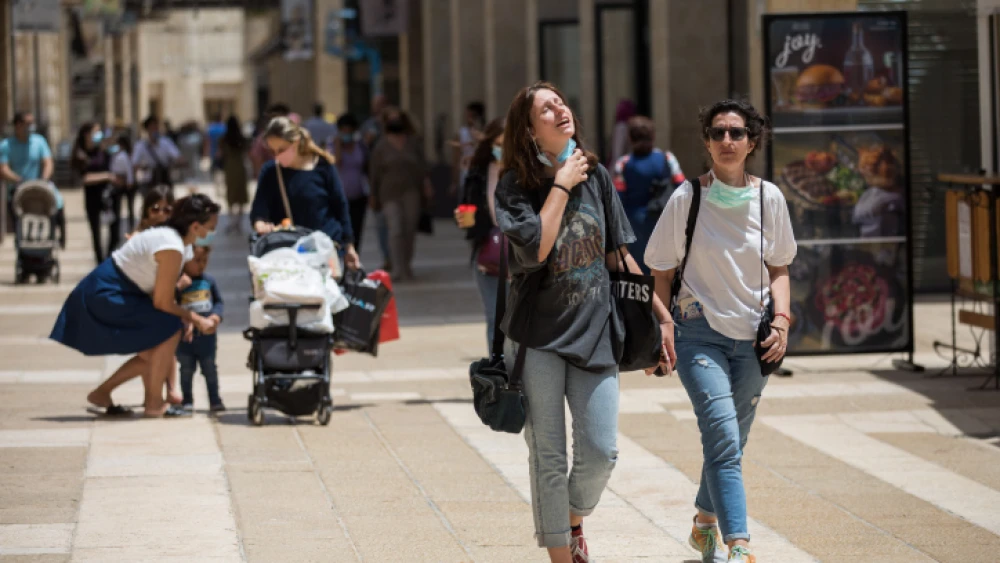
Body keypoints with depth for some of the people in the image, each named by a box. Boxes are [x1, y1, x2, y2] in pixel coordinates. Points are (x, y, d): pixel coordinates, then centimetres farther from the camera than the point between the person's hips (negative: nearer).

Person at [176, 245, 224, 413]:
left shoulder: (209, 281, 3)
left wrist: (216, 316, -10)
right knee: (186, 369, 6)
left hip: (207, 334, 2)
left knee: (210, 368, 7)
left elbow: (219, 301, 8)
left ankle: (215, 400, 13)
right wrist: (179, 287, -26)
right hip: (185, 336, -2)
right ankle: (187, 401, 16)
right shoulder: (178, 282, -5)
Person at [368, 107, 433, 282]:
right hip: (390, 194, -2)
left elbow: (422, 166, 7)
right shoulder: (381, 147, 7)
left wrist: (426, 183, -7)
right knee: (395, 230, -14)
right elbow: (375, 173, 9)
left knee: (410, 231, 4)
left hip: (411, 193, 2)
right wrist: (374, 196, 8)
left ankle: (407, 266, 19)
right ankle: (398, 270, -16)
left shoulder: (413, 143, 10)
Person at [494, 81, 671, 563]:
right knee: (549, 459, 0)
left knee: (600, 452, -3)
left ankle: (573, 519, 27)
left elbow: (618, 255, 14)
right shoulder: (515, 186, -5)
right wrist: (561, 185, -13)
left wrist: (660, 311, 13)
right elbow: (535, 247, -21)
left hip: (594, 332, 3)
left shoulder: (596, 176, 7)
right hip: (538, 337, -3)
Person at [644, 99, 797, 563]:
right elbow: (662, 270, 2)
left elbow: (778, 267, 13)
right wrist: (662, 326, -7)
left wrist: (781, 319, -1)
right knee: (723, 439, -19)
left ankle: (705, 524, 39)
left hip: (752, 337, 4)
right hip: (700, 333, -3)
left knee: (729, 443, 13)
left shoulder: (769, 198, 3)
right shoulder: (687, 199, -5)